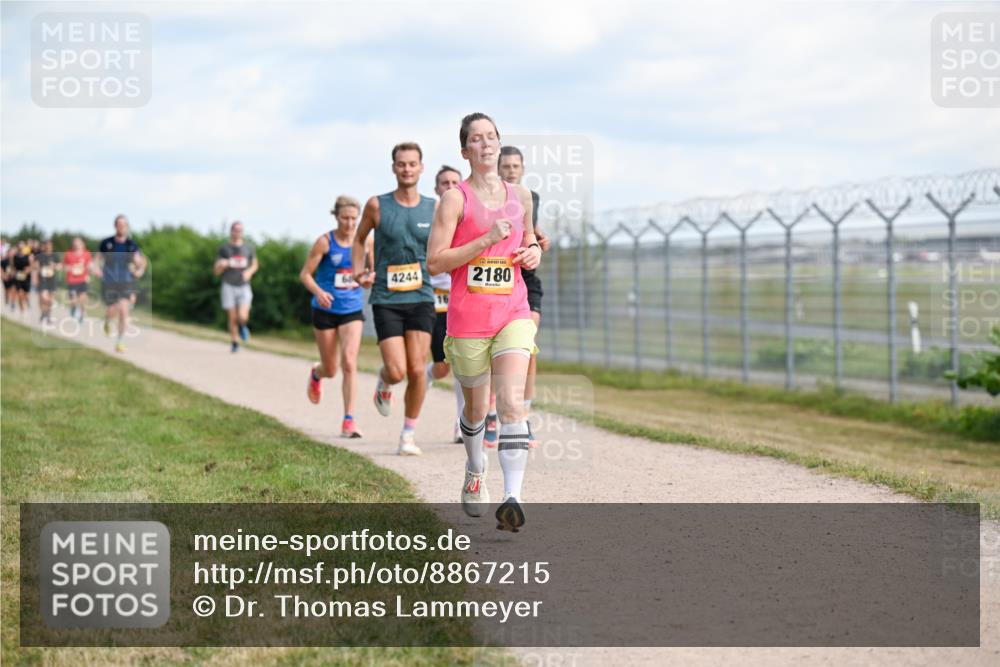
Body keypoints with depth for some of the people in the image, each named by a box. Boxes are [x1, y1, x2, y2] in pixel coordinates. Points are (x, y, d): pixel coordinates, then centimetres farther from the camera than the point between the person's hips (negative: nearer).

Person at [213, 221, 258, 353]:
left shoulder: (249, 248, 5)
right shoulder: (224, 248, 2)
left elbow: (255, 265, 18)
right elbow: (217, 271, 5)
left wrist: (249, 272, -4)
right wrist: (221, 265, -19)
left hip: (244, 286, 0)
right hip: (229, 286, 0)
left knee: (243, 317, -15)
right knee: (232, 318, -2)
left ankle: (242, 326, 21)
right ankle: (234, 342, 17)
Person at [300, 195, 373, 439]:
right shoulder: (325, 242, -9)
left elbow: (374, 270, 11)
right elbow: (305, 274, -6)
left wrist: (369, 279, -13)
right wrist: (318, 292, -25)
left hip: (353, 310, 1)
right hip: (326, 310, -1)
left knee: (349, 362, -17)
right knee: (330, 369, 10)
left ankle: (348, 421, -13)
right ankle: (316, 374, 49)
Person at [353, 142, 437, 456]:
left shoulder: (434, 209, 3)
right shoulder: (377, 205, -1)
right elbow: (359, 238, 15)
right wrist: (357, 269, 2)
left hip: (421, 299, 1)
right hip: (386, 300, -1)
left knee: (417, 371, -5)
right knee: (397, 372, -11)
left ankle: (409, 435, 11)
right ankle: (383, 381, 27)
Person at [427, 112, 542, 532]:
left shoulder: (521, 197, 10)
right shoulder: (455, 198, -3)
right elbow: (434, 262, -10)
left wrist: (534, 252, 4)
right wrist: (487, 240, -17)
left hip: (514, 314, 2)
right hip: (467, 319, -2)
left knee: (512, 405, -16)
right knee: (475, 408, 13)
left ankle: (512, 498, -24)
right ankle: (475, 471, 43)